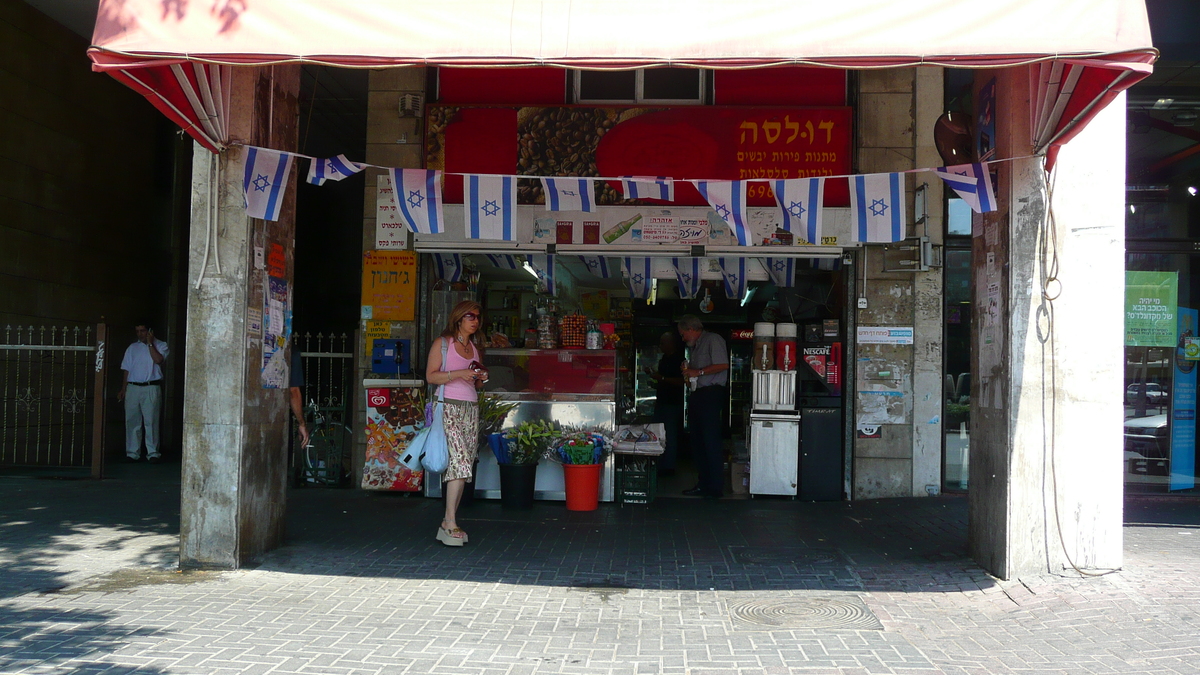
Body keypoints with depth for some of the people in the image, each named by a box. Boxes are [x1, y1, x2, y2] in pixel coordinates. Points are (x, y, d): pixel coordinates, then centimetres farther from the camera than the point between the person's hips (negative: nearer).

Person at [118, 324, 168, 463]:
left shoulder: (160, 345, 7)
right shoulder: (132, 348, 17)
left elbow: (158, 359, -14)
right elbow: (127, 370, 16)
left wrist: (150, 343, -7)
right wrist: (123, 389, 10)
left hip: (151, 388, -4)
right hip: (132, 387, 4)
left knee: (151, 421, -5)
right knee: (132, 421, 2)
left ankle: (153, 453, -2)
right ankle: (132, 453, 8)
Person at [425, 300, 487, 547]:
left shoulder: (474, 348, 20)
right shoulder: (442, 343, 2)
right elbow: (430, 376, -7)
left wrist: (481, 378, 4)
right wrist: (458, 373, -17)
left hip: (471, 409, 6)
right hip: (450, 407, -6)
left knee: (464, 468, 0)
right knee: (459, 462, -18)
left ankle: (448, 525, 4)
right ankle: (450, 524, -15)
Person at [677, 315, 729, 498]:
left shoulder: (713, 340, -5)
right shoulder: (693, 347, 22)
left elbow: (723, 365, -17)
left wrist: (698, 372, -15)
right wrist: (687, 371, 9)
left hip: (711, 394, -10)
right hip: (697, 394, 10)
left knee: (711, 440, -10)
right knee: (697, 440, 9)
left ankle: (715, 487, -8)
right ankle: (703, 484, 14)